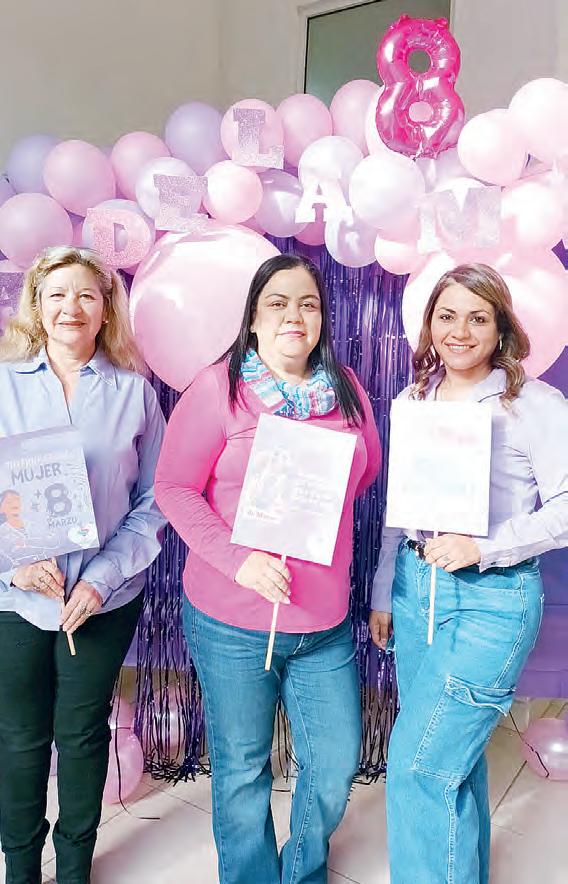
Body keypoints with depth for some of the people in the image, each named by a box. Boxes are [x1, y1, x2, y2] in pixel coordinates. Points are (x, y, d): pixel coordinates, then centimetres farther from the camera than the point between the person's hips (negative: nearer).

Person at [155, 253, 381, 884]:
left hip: (326, 620, 4)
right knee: (242, 768, 14)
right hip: (231, 622, -3)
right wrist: (239, 559, -19)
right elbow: (173, 487, -8)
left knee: (337, 763, 14)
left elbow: (367, 470, 16)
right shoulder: (218, 388, -9)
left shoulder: (346, 388, 4)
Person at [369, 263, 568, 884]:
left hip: (492, 598, -5)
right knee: (454, 754, 20)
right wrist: (383, 594, 13)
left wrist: (483, 546, -21)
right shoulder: (413, 401, 6)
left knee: (416, 764, -4)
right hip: (415, 584, 6)